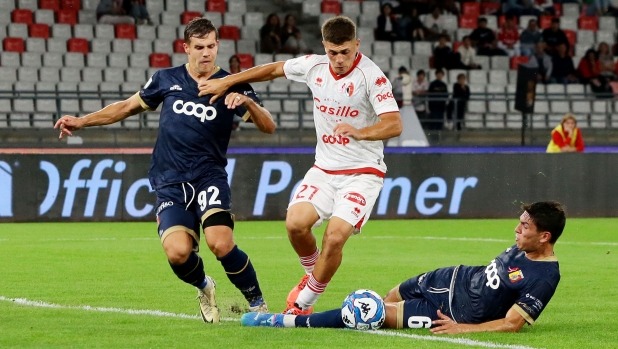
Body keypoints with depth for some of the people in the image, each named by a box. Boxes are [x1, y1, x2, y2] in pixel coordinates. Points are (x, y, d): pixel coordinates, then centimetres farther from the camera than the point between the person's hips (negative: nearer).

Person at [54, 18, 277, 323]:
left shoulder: (232, 86, 2)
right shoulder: (167, 80, 10)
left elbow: (268, 127, -6)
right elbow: (128, 106, 23)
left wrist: (247, 102, -24)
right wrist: (81, 122, 20)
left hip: (209, 177, -2)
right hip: (170, 184, 2)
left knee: (221, 243, -26)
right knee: (178, 252, -21)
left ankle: (256, 302, -2)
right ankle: (203, 288, 14)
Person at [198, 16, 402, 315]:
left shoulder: (371, 76, -18)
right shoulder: (314, 66, -2)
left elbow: (394, 124, -27)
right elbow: (273, 69, 16)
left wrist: (360, 133, -45)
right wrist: (227, 82, 16)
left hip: (362, 173, -5)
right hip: (324, 169, 5)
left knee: (335, 237, -20)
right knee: (296, 222, -18)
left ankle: (302, 304, -1)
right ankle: (313, 275, 13)